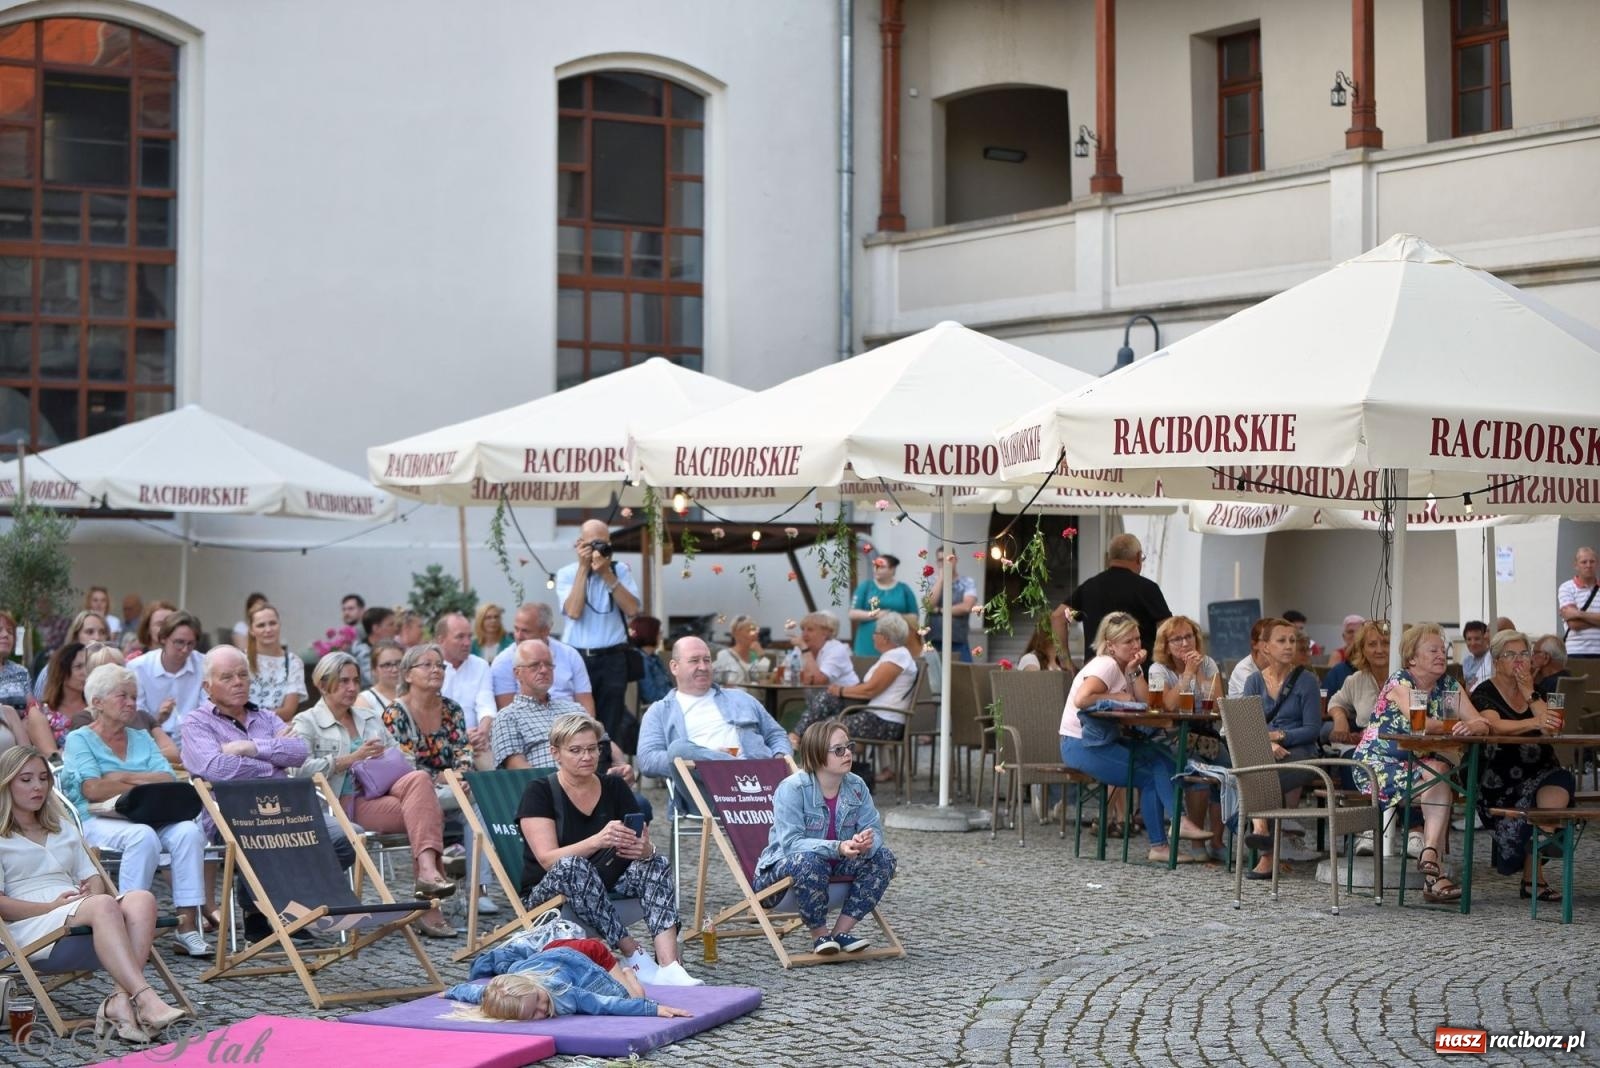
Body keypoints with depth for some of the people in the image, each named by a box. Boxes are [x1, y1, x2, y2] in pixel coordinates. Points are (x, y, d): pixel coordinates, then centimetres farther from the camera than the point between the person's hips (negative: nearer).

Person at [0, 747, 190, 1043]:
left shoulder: (64, 829, 32)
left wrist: (94, 892, -1)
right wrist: (52, 906, -14)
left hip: (81, 913, 6)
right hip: (30, 928, -6)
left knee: (142, 898, -28)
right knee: (104, 906, -37)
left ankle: (121, 1000, -46)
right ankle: (145, 1000, -52)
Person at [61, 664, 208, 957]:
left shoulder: (142, 738, 22)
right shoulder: (80, 740, 7)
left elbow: (169, 780, 6)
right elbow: (92, 789, -10)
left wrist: (123, 777, -6)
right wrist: (147, 785, -5)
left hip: (149, 818, 5)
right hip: (98, 822, -5)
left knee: (188, 831, -27)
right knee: (143, 835, -37)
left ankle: (188, 926, -30)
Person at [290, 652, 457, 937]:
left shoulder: (371, 718, 27)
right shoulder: (306, 723, 9)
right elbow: (300, 770, -7)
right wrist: (352, 758, -10)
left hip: (385, 791, 5)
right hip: (346, 803, -5)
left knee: (418, 779, -32)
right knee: (425, 811, -29)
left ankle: (428, 871, -42)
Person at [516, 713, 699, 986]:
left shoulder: (614, 788, 5)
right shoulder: (539, 793, -7)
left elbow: (645, 846, -2)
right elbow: (548, 858, -21)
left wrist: (645, 848, -29)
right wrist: (597, 841, -38)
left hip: (609, 884, 4)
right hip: (546, 891, -4)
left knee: (657, 863, -23)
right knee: (572, 866, -37)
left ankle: (669, 968, -42)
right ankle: (634, 957, -34)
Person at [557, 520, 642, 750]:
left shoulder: (620, 570, 7)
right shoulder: (566, 574, 5)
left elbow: (632, 609, -6)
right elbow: (574, 611, -12)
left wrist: (607, 574, -11)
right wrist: (583, 567, -10)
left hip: (612, 658, 0)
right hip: (576, 657, 0)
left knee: (612, 726, 0)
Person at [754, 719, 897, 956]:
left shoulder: (856, 786, -2)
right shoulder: (792, 789, -21)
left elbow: (875, 830, -7)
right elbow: (791, 843, -29)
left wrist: (866, 842, -34)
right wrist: (838, 847, -42)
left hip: (836, 866, 6)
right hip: (783, 866, -6)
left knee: (882, 857, -15)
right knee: (809, 861, -39)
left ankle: (841, 931, -9)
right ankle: (819, 934, -17)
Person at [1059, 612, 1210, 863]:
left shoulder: (1130, 667, 11)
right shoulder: (1105, 666, -14)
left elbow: (1146, 704, -2)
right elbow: (1081, 700, -32)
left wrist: (1135, 671, -10)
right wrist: (1117, 698, -18)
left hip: (1108, 740, 8)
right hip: (1081, 745, -8)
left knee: (1160, 759, -12)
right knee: (1149, 776, -16)